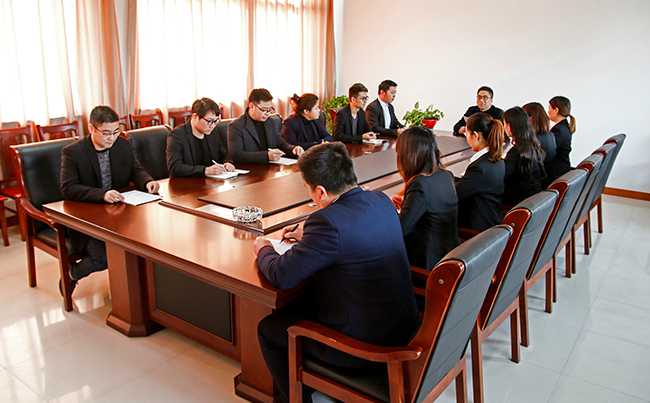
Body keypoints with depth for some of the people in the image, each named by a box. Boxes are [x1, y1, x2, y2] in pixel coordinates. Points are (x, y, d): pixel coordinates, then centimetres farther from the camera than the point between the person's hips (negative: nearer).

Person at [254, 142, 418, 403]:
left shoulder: (329, 221, -27)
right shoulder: (381, 201, -2)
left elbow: (280, 276, -19)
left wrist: (264, 249, 2)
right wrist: (308, 235, 16)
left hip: (366, 346, -8)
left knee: (268, 329, 11)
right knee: (302, 303, 27)